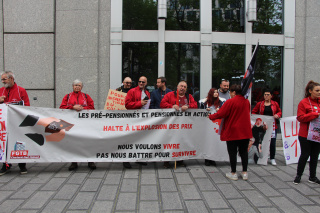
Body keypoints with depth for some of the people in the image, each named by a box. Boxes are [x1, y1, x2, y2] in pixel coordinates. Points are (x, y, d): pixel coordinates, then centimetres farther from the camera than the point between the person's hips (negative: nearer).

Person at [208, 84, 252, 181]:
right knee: (243, 151, 12)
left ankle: (233, 173, 9)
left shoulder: (230, 102, -15)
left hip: (232, 131, -5)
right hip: (245, 132, 5)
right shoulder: (247, 101, 5)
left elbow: (220, 114, -14)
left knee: (232, 152, 4)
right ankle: (245, 172, 15)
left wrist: (210, 116, 4)